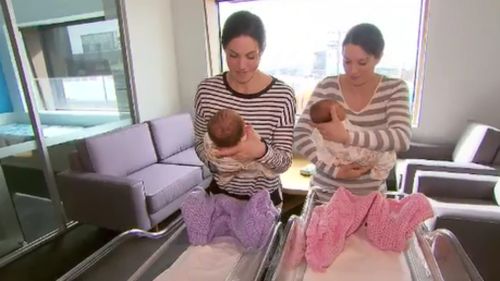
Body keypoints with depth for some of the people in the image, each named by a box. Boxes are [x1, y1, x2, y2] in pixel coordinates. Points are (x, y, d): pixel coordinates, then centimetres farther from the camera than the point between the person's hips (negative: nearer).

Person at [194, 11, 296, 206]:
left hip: (265, 198, -1)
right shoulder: (206, 91, -12)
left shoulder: (282, 95, -19)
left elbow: (284, 162, -16)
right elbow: (200, 143, 0)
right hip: (221, 194, 2)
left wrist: (261, 151, -37)